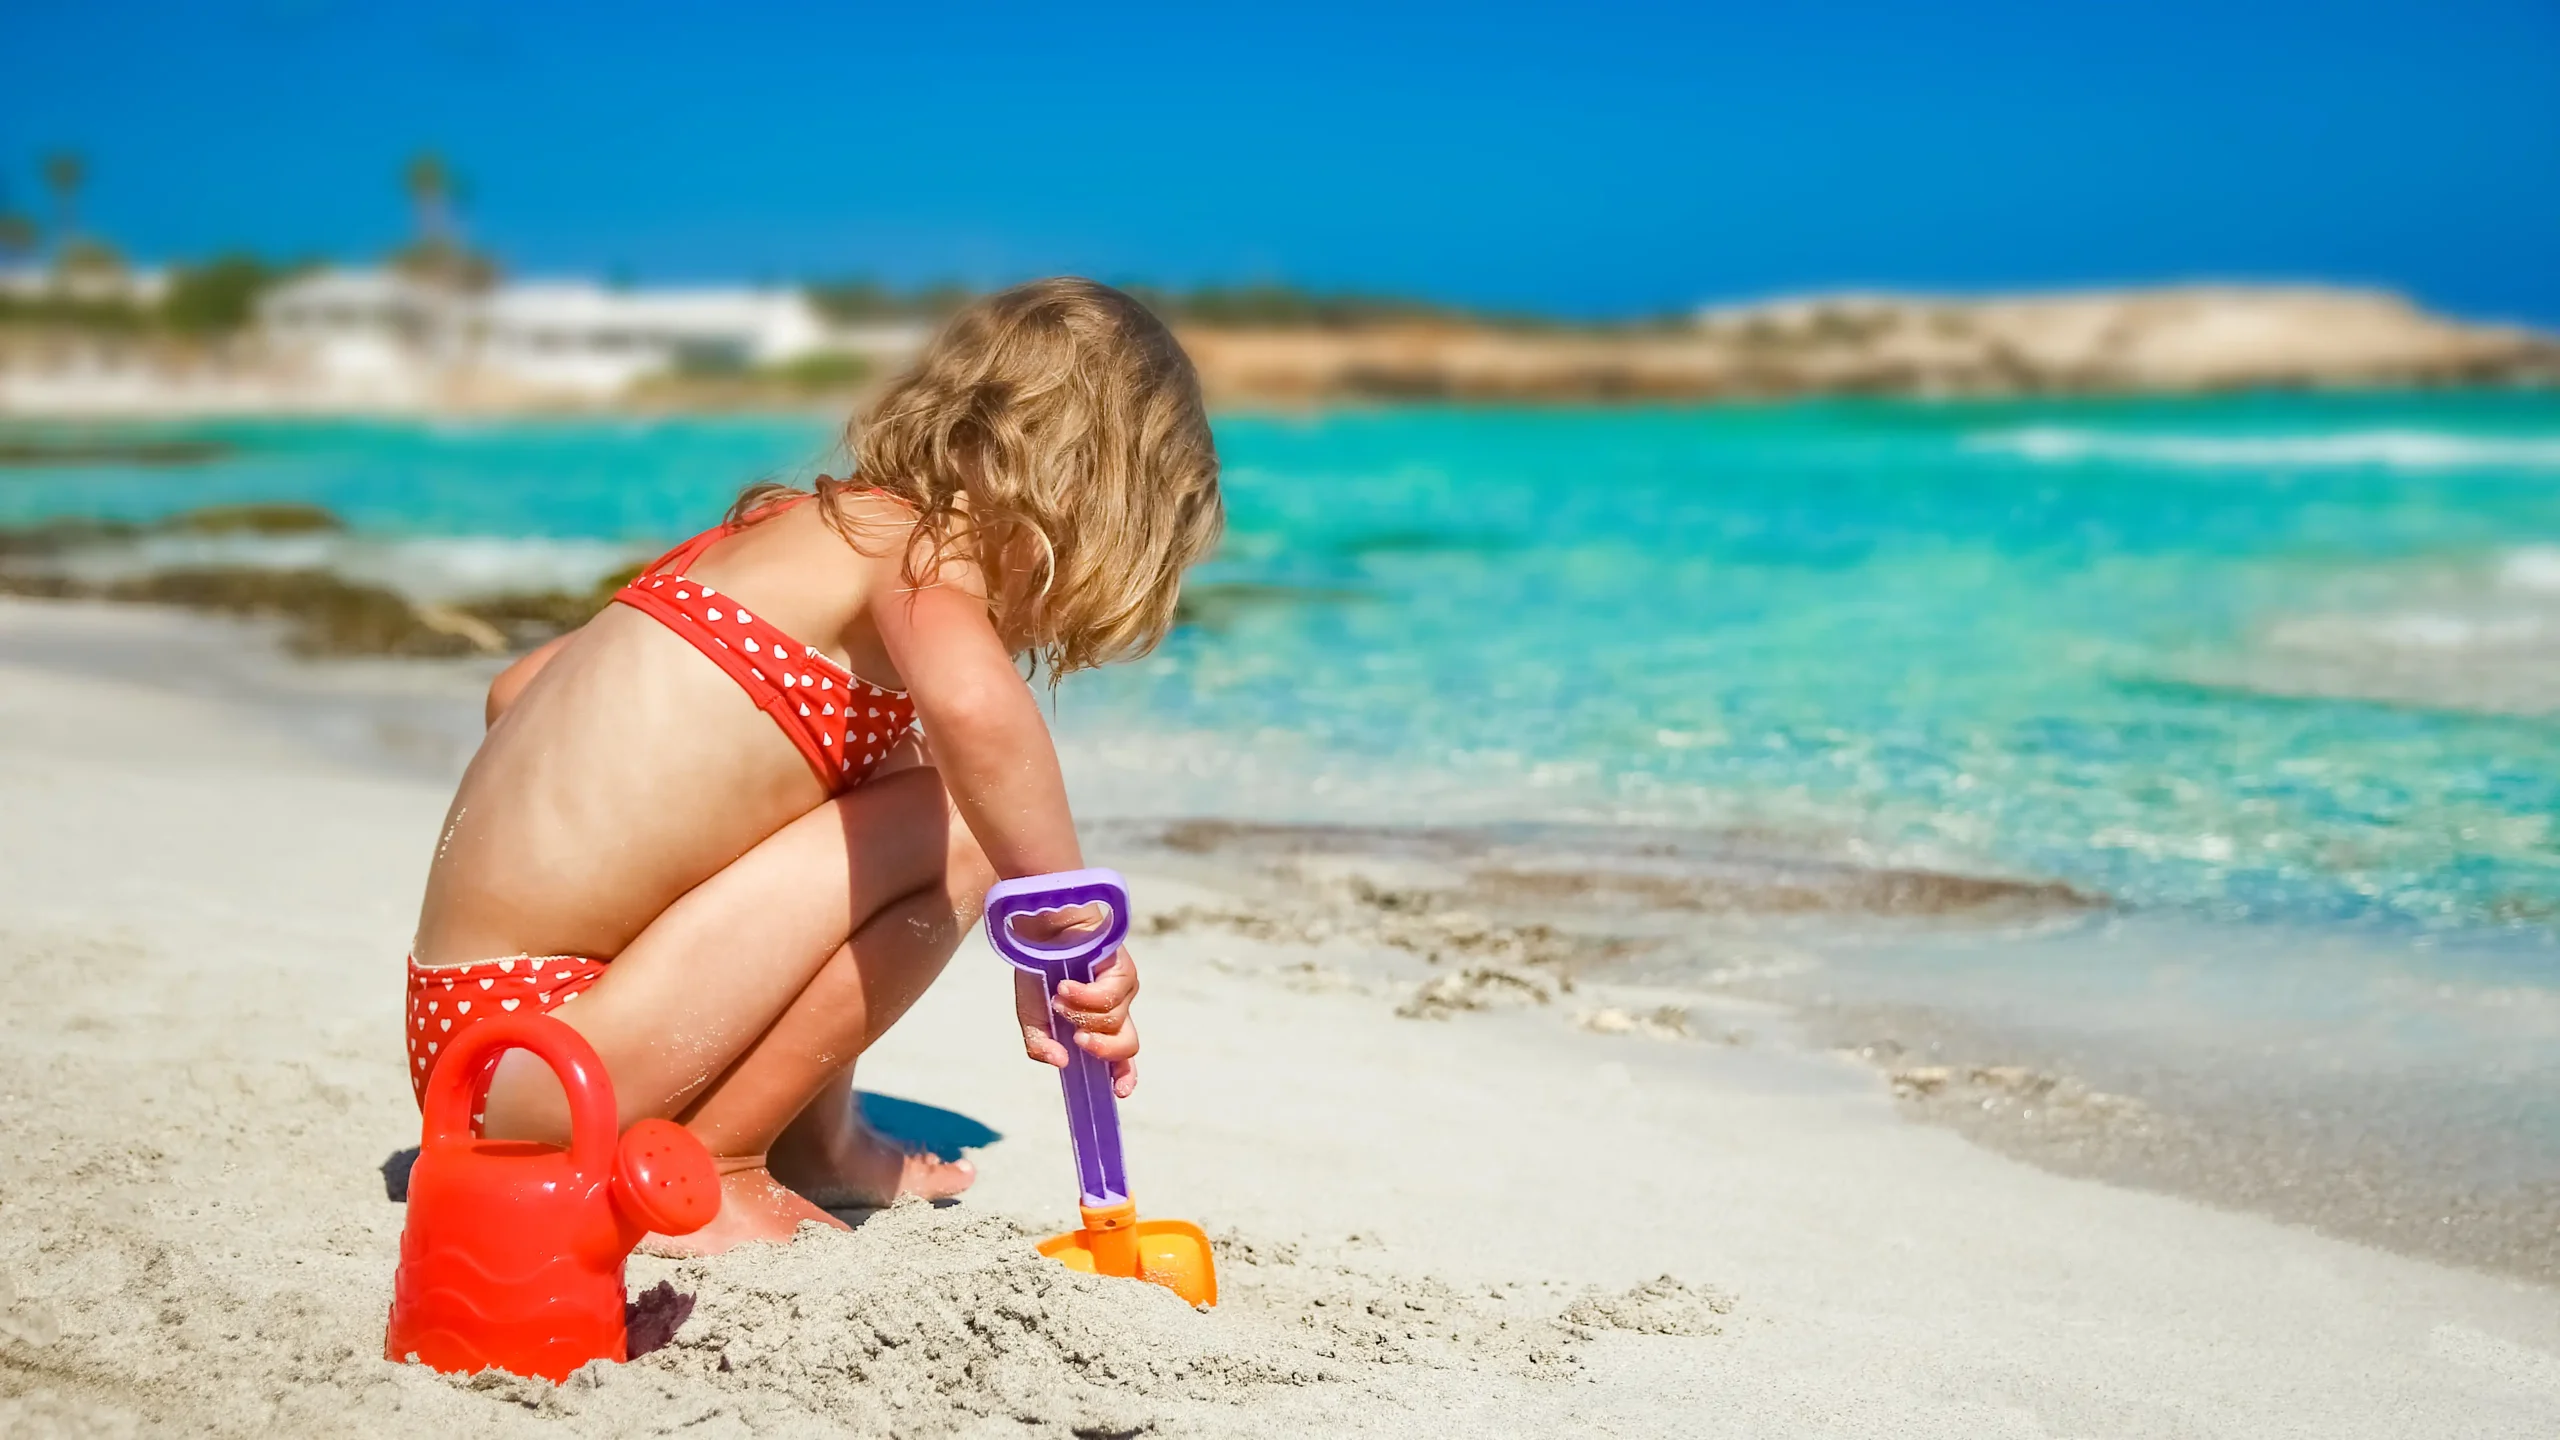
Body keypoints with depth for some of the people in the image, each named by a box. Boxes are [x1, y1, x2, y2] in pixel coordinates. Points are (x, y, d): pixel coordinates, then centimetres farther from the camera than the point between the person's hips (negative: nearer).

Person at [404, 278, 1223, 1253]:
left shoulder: (797, 532, 15)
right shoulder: (917, 546, -11)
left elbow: (515, 690, 21)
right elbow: (971, 702, -36)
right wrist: (1065, 928, -26)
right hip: (541, 1054, -9)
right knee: (960, 826, -15)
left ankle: (813, 1143, 21)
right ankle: (706, 1170, -7)